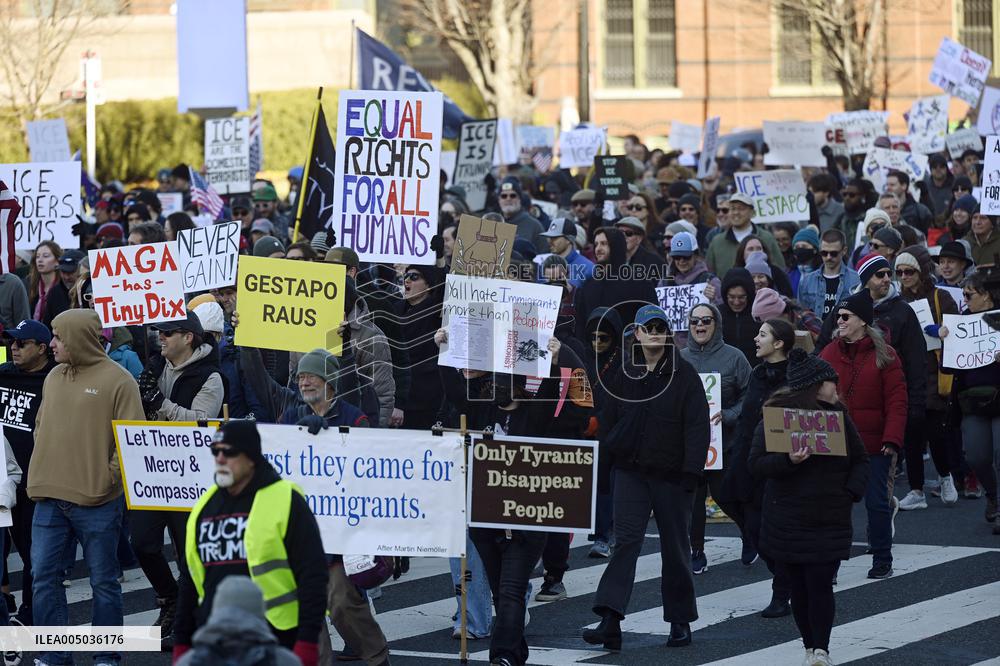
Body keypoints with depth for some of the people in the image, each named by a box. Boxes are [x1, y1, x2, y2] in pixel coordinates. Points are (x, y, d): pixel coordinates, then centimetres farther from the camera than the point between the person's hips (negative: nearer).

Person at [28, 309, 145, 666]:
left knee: (103, 581, 5)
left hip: (96, 502, -6)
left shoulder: (117, 380, -8)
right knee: (44, 576, 3)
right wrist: (41, 471, 10)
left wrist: (108, 477, -14)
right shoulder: (54, 377, 12)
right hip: (49, 497, 6)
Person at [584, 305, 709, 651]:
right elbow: (608, 418, 13)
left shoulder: (684, 374, -3)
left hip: (671, 473, -2)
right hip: (631, 470, 2)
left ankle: (680, 621, 19)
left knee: (675, 547, 8)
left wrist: (692, 470, -13)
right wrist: (605, 453, 5)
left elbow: (697, 426, -7)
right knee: (626, 541, -9)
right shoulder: (624, 373, 6)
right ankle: (610, 621, -17)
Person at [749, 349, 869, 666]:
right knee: (799, 588, 5)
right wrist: (789, 461, -25)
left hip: (829, 520, 1)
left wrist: (852, 492, -2)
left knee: (821, 584, -8)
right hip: (787, 520, -1)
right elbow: (757, 464, -8)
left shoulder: (838, 417, 7)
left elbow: (860, 460, 15)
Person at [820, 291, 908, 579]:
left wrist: (892, 439, -15)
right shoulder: (829, 353, 5)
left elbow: (897, 401, -6)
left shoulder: (884, 356, -4)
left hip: (875, 447, -3)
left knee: (877, 502, 6)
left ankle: (882, 561, 19)